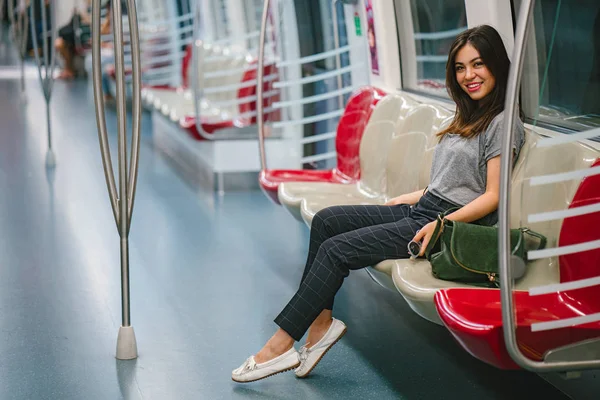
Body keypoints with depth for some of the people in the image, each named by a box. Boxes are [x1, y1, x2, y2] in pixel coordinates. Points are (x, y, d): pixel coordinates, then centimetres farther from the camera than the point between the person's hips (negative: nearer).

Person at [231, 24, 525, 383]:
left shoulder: (503, 124, -9)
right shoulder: (469, 117, 19)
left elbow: (493, 196, -15)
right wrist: (411, 197, 14)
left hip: (451, 225, -9)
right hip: (422, 210, 9)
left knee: (337, 249, -16)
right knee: (326, 220, -3)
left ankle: (281, 345, -12)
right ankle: (321, 321, -8)